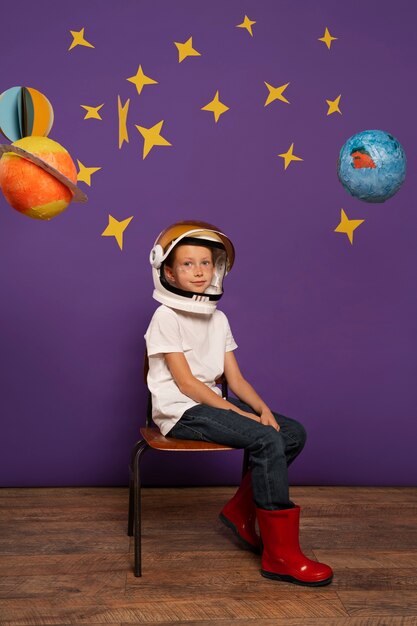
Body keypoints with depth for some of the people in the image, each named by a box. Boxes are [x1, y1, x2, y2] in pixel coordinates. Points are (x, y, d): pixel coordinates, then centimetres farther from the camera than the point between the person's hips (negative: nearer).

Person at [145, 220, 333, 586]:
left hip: (211, 401, 8)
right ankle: (280, 555, -17)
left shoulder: (218, 318, 12)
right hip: (180, 410, -8)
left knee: (294, 433, -3)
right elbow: (185, 382, -16)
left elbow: (235, 378, 7)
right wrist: (237, 413, -20)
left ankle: (241, 510, 11)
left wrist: (263, 408, -10)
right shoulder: (166, 316, -9)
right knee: (267, 441, -25)